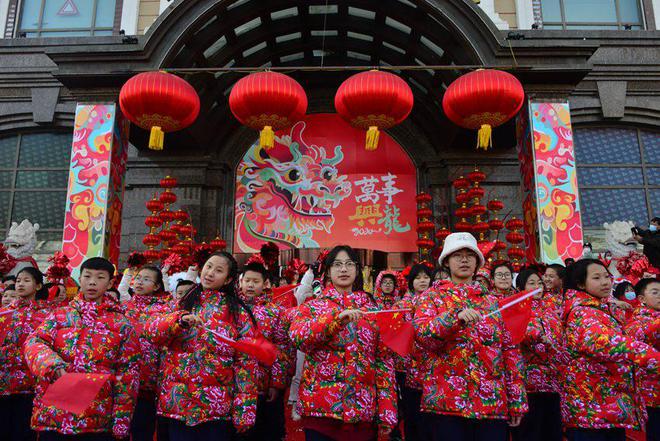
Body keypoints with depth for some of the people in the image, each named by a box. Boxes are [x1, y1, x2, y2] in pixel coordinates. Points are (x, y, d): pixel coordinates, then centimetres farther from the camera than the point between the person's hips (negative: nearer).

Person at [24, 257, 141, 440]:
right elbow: (34, 342, -3)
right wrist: (54, 367, -24)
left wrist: (121, 421, -4)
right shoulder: (59, 315, 10)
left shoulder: (122, 324, 4)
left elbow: (128, 373, 1)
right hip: (52, 416, 1)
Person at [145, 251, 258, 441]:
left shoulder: (237, 312, 0)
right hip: (177, 402, 2)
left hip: (217, 406, -2)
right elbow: (151, 329, -5)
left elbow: (246, 361, -4)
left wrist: (244, 409, -10)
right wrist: (181, 320, -24)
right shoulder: (181, 304, 9)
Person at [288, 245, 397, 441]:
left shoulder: (372, 308, 9)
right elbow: (297, 336, -16)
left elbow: (384, 359, 5)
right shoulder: (313, 305, 4)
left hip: (364, 409, 2)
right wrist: (337, 318, -27)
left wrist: (387, 411, -1)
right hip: (321, 407, -1)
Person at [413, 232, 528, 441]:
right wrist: (455, 316, -27)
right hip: (446, 400, -3)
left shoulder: (492, 302, 13)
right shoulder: (432, 296, 5)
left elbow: (510, 350, 11)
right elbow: (423, 334, -12)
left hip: (494, 402, 3)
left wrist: (517, 400, 7)